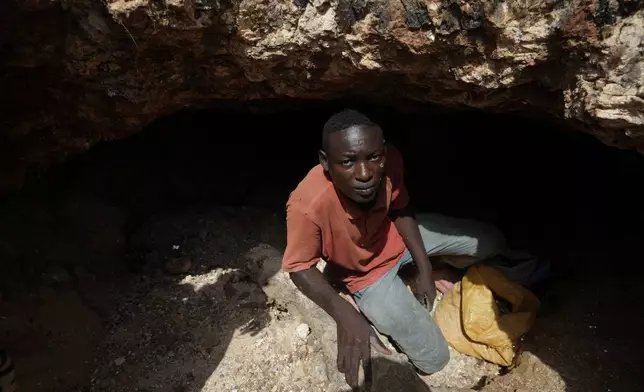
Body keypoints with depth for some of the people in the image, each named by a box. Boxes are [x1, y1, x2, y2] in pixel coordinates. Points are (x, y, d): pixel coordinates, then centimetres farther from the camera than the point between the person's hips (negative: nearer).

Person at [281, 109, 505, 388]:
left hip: (398, 236, 4)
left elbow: (400, 210, -7)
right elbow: (299, 268, -25)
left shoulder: (391, 160, -28)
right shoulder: (307, 206, -42)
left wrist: (424, 268, -7)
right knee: (433, 359, -3)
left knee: (491, 241, 6)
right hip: (367, 275, -4)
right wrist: (344, 314, -40)